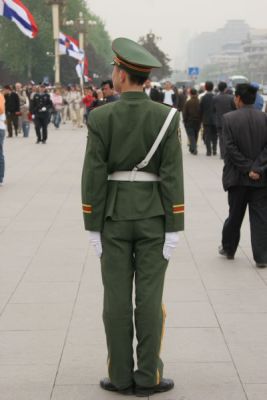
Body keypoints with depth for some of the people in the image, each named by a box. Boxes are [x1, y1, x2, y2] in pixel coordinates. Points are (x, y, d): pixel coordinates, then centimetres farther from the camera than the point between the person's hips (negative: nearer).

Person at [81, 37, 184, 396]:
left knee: (117, 299, 6)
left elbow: (94, 177, -9)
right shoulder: (166, 117, -8)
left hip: (114, 216, 0)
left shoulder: (101, 118, -8)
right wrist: (174, 229, -5)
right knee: (150, 298, 5)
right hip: (152, 216, 0)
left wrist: (93, 228, -1)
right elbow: (172, 177, -10)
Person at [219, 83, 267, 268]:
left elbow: (231, 148, -13)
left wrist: (247, 169, -10)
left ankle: (228, 248, 30)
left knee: (235, 215, 15)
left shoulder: (229, 118, -8)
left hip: (238, 176, 0)